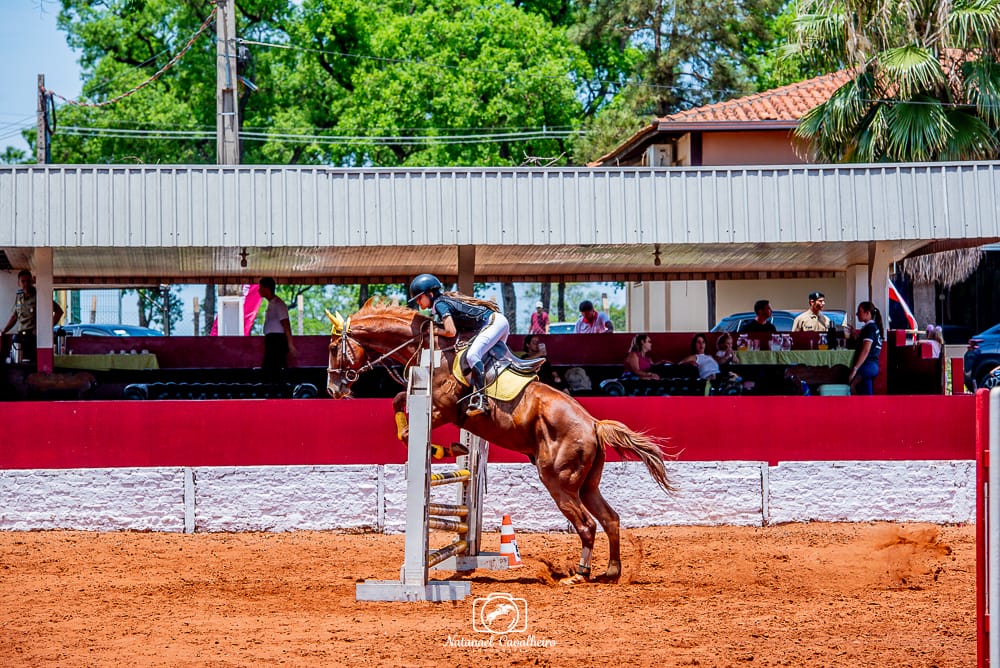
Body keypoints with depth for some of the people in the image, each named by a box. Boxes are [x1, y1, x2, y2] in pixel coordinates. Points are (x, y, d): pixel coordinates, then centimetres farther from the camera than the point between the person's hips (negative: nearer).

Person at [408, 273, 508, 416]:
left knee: (472, 355, -24)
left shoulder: (439, 304, -10)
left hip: (493, 322, -11)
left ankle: (479, 399, -32)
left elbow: (451, 332, -19)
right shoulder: (446, 299, 18)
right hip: (499, 320, 11)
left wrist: (436, 331, -3)